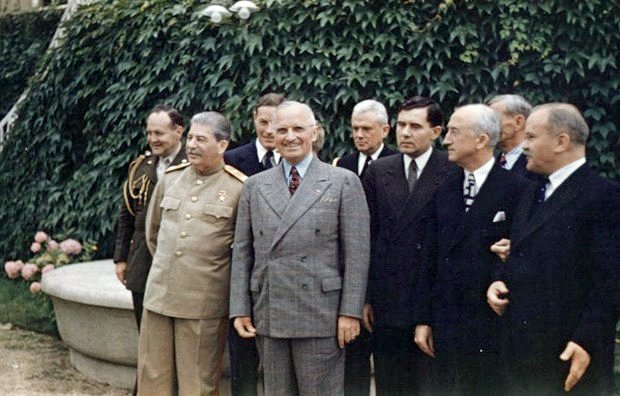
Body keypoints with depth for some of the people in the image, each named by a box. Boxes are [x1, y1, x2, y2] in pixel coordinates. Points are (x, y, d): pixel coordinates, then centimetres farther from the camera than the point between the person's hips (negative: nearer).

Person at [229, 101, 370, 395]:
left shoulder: (344, 182, 0)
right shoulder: (254, 186, 10)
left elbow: (356, 253, -4)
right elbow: (242, 251, 10)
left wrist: (350, 311, -9)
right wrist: (240, 308, 4)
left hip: (320, 315, -3)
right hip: (267, 315, 3)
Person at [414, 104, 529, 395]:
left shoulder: (517, 190, -8)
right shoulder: (444, 193, 10)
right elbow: (430, 260, 9)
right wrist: (423, 320, 7)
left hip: (495, 327, -5)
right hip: (446, 327, 5)